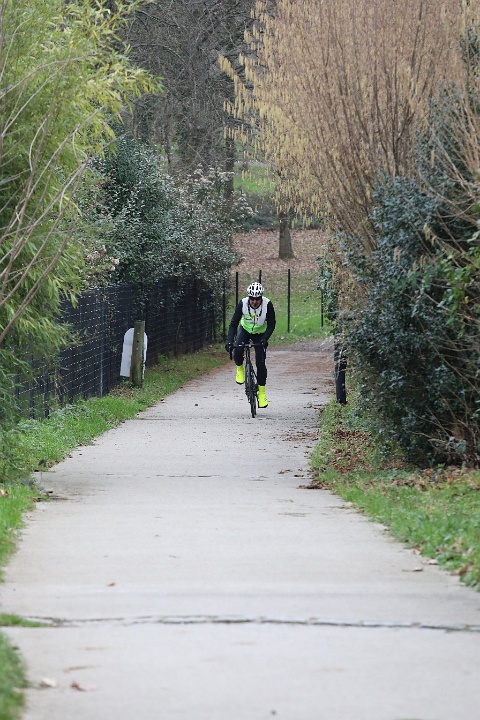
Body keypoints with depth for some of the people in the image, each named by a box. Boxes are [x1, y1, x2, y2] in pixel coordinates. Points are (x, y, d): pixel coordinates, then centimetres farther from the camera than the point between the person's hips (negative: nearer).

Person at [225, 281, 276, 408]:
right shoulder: (243, 304, -27)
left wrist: (265, 339, -35)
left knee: (260, 363, -9)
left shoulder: (268, 305, -28)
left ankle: (261, 392, 5)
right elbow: (233, 324, -24)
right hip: (245, 330, 0)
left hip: (260, 334, 0)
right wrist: (230, 341, -37)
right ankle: (239, 368, 4)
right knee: (237, 350, -29)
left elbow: (271, 324, -20)